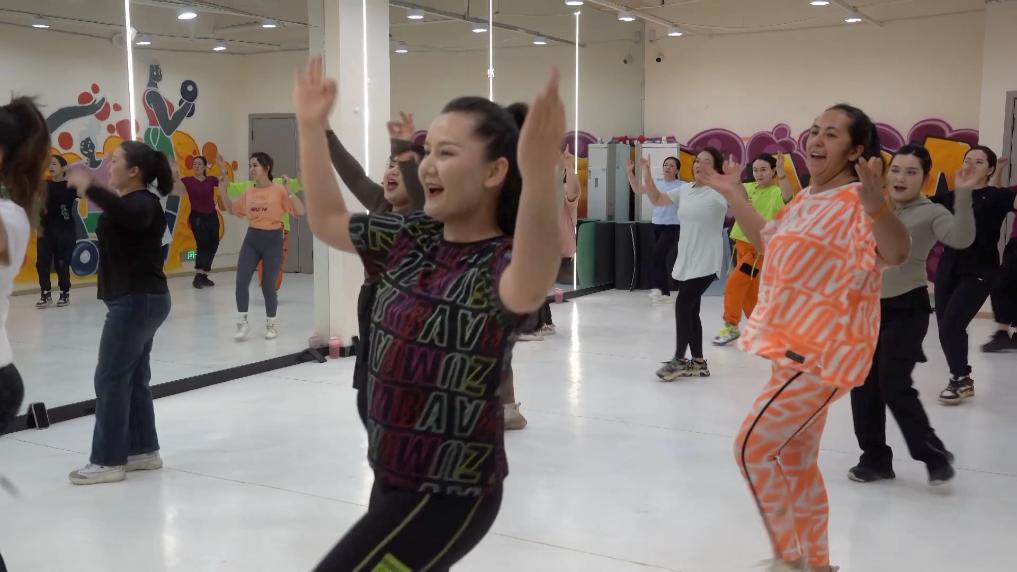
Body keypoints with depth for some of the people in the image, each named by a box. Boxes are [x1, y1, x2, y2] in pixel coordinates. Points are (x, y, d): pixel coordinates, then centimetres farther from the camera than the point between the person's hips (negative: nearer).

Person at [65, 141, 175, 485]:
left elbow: (129, 215, -39)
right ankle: (144, 450, 22)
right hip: (137, 300, 10)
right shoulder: (127, 201, 15)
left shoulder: (143, 202, -16)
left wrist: (89, 189, -38)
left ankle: (108, 462, 2)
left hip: (138, 300, -10)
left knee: (110, 378, -5)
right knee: (133, 377, 14)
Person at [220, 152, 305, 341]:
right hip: (252, 238, 4)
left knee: (268, 285, 3)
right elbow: (232, 210, 16)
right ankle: (242, 322, 5)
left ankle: (271, 324, 22)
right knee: (241, 281, -8)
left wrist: (288, 191, -23)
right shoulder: (248, 190, 5)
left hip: (272, 239, -4)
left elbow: (300, 212, -14)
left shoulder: (279, 189, -8)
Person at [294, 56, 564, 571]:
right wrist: (310, 127, 7)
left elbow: (528, 290, -45)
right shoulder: (411, 240, 1)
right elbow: (328, 221, 14)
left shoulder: (502, 259, -21)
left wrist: (539, 174, -62)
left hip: (448, 493, -8)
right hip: (393, 477, 8)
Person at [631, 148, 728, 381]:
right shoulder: (685, 189, 9)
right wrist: (647, 177, 4)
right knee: (690, 309, 10)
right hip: (686, 260, 7)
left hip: (706, 262, -7)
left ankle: (679, 360, 2)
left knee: (683, 305, -12)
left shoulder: (718, 192, -11)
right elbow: (658, 200, 18)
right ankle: (698, 362, 21)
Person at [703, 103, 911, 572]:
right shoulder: (807, 199, 11)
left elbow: (896, 253, -35)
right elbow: (768, 244, 27)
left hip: (821, 352, -10)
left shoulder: (855, 202, -17)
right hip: (800, 348, 10)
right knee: (797, 460, 17)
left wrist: (875, 201, -52)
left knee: (753, 448, -9)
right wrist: (735, 195, 23)